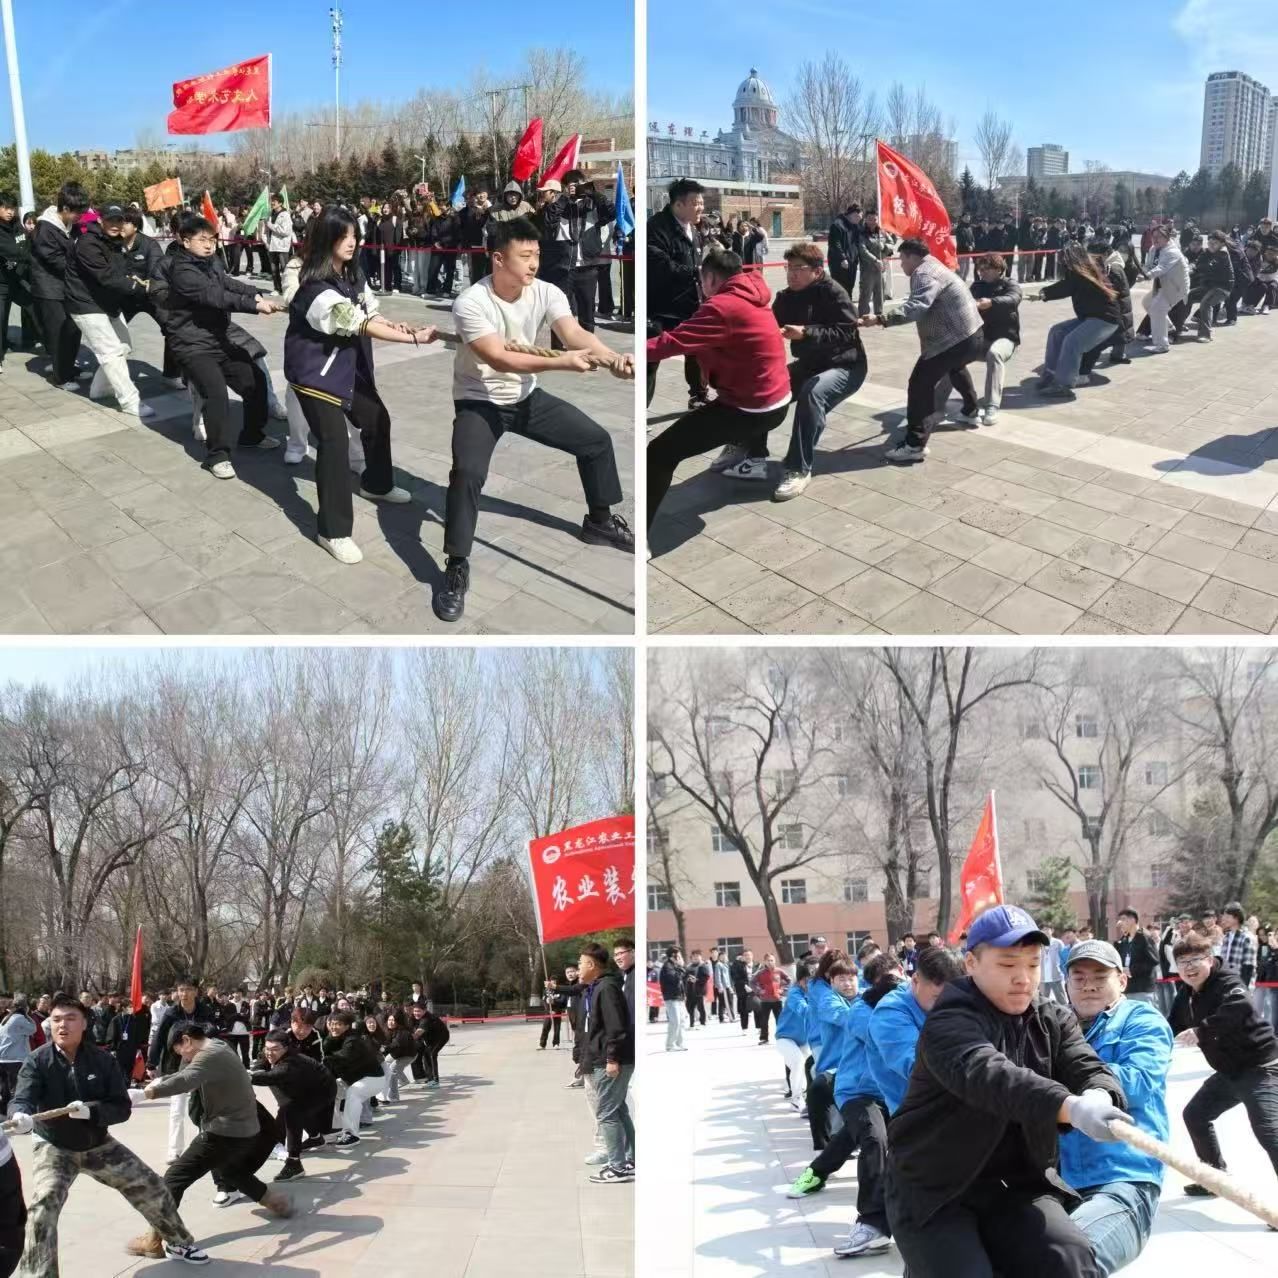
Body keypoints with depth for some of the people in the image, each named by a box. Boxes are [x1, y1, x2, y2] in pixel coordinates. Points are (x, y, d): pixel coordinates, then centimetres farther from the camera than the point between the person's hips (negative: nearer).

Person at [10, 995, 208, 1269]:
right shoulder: (37, 1061, -17)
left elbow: (123, 1108, -14)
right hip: (54, 1148, -2)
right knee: (43, 1207, -30)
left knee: (152, 1188, 5)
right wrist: (20, 1116, -57)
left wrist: (90, 1110, -34)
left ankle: (177, 1243, 30)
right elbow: (22, 1099, -33)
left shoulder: (102, 1060, -13)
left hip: (98, 1144, 2)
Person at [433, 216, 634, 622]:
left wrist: (612, 358, -46)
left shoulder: (546, 293, -10)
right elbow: (499, 359, -34)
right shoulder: (471, 302, -24)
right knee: (467, 473, -28)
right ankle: (457, 569, -15)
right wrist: (562, 362, -46)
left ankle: (598, 521, 29)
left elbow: (575, 334, -25)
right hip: (479, 402, -6)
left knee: (597, 439, 7)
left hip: (527, 396, 6)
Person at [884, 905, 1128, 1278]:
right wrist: (1071, 1107, -51)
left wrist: (1099, 1098, -35)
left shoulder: (1055, 1020, 6)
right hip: (935, 1192, -4)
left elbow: (1088, 1068, -10)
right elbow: (988, 1074, -35)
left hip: (1017, 1186, 4)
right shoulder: (950, 1022, -16)